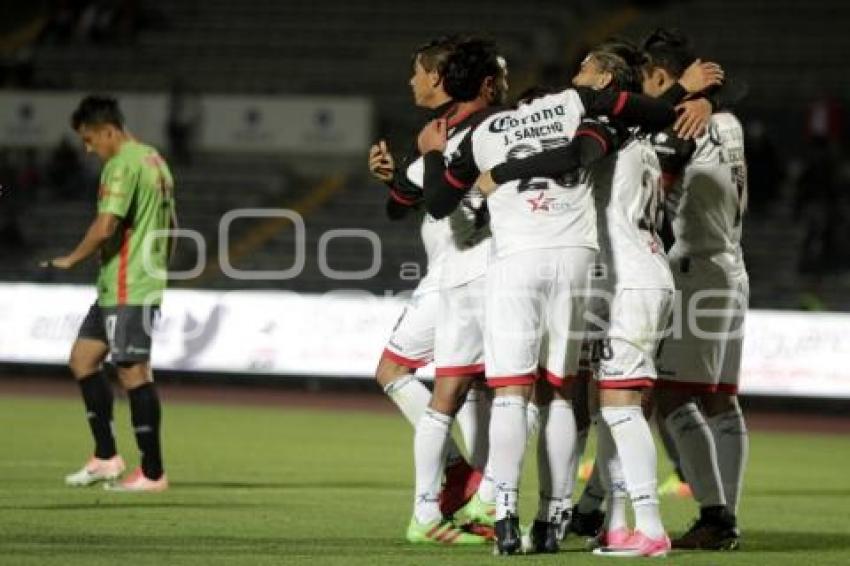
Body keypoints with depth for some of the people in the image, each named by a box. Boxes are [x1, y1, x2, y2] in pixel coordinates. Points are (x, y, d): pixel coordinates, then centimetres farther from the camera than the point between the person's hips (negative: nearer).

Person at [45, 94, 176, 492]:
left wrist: (71, 261, -8)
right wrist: (157, 270, 28)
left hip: (125, 288, -10)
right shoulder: (155, 161, 16)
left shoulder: (122, 165, -14)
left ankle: (152, 473, -3)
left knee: (133, 371, -6)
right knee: (82, 359, 13)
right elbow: (169, 226, 23)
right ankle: (105, 458, 11)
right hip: (146, 284, 10)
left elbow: (105, 227, -22)